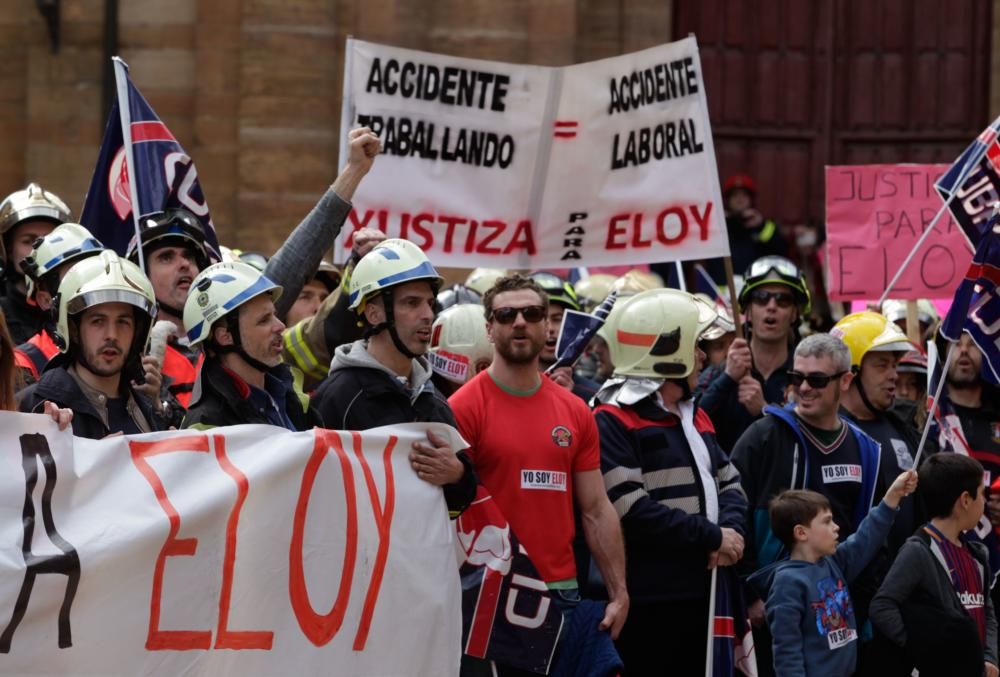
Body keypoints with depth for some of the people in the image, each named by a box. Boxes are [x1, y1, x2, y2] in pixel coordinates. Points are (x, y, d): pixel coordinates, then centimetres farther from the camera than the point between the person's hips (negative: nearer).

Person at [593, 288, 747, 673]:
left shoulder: (694, 418, 19)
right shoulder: (613, 423, -11)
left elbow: (729, 484, 19)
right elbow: (633, 511, -20)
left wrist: (731, 529, -5)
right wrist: (713, 537, -15)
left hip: (701, 593, 9)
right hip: (646, 603, -9)